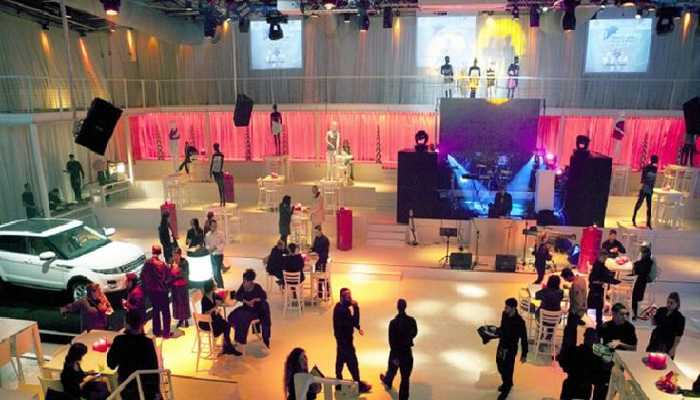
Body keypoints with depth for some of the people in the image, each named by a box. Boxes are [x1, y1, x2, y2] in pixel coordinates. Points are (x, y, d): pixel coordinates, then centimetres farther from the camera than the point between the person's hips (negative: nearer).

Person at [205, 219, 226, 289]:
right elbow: (207, 244, 10)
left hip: (218, 254, -5)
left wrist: (216, 247, -22)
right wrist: (209, 248, -11)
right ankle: (218, 286, 32)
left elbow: (224, 243, -10)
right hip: (212, 255, 5)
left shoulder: (220, 233, -10)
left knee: (217, 273, -8)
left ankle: (221, 288, 4)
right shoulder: (207, 235, 4)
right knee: (214, 272, 14)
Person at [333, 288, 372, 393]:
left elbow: (350, 321, 12)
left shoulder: (340, 306, 0)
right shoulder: (342, 309, -31)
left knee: (341, 359, 21)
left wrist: (358, 328, 8)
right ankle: (358, 384, 17)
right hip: (344, 338, -10)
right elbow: (354, 321, -28)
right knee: (352, 361, 4)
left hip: (341, 337, 10)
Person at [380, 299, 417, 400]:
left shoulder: (393, 322, -22)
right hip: (407, 351, 1)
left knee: (392, 369, 28)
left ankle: (387, 381, 57)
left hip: (396, 351, -1)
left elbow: (392, 341, -20)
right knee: (405, 377, 9)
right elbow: (414, 333, 5)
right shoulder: (411, 320, -13)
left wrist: (395, 356, -13)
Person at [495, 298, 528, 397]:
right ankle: (507, 383, 50)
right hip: (501, 345, 6)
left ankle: (506, 389, 32)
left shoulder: (519, 321, -25)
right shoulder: (504, 314, -8)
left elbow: (524, 338, -17)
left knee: (507, 369, 6)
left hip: (511, 349, -6)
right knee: (500, 366, 22)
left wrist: (524, 354, -12)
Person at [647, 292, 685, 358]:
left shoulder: (679, 317, -12)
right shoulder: (661, 310, 1)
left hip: (667, 345, -5)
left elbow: (678, 335, -11)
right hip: (655, 340, 5)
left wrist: (673, 349, -14)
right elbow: (654, 323, 10)